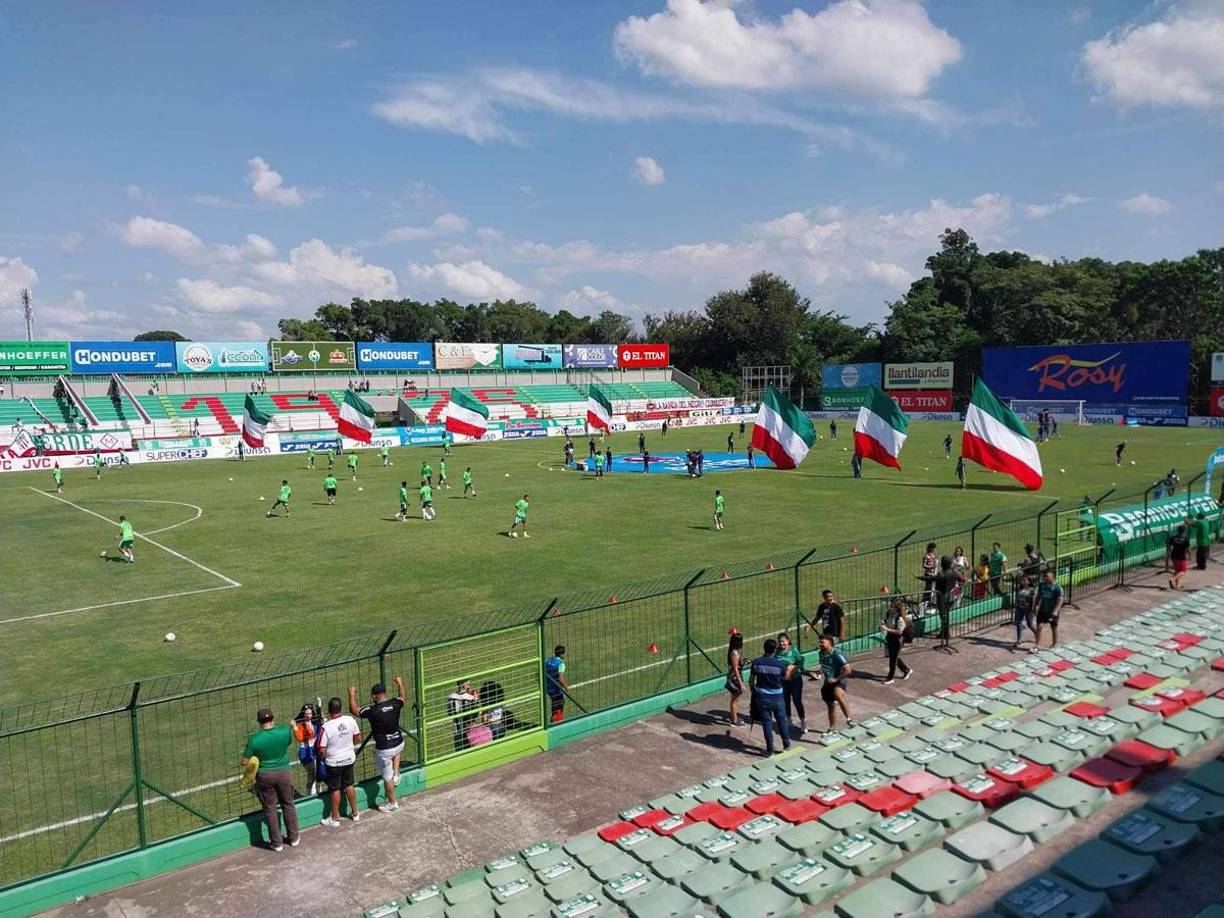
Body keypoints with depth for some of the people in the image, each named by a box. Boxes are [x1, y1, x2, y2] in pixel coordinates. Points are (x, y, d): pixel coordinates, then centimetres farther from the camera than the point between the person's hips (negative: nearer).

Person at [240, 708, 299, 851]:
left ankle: (276, 843, 22)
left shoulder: (254, 739, -16)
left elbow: (244, 762, -10)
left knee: (270, 809, 13)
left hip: (265, 776, -2)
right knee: (288, 805, 19)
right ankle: (293, 838, 30)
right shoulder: (285, 731, -12)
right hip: (284, 773, 2)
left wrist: (257, 756, 9)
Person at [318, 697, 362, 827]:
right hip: (349, 758, 4)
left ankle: (334, 819, 24)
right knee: (349, 785, 20)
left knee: (335, 789, 10)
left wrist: (322, 758, 2)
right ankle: (354, 813, 32)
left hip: (334, 762, -4)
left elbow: (322, 750, -19)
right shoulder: (350, 720, -12)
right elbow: (358, 738, 0)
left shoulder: (326, 727, -24)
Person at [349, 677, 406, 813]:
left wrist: (352, 694, 5)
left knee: (387, 778, 13)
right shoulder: (395, 704, -9)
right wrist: (400, 684, 29)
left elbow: (353, 710, -6)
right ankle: (396, 773, 29)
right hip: (399, 743, 5)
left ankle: (392, 804, 26)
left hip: (384, 749, -4)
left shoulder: (372, 711, -21)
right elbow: (403, 698, 16)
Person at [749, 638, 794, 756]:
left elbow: (751, 679, -2)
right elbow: (786, 678, 4)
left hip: (762, 697, 1)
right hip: (776, 697, -1)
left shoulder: (756, 662, -10)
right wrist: (790, 669, 23)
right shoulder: (780, 664, -14)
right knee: (781, 721, 18)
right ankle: (786, 744, 31)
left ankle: (770, 749, 14)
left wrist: (752, 690, 16)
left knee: (766, 722, 9)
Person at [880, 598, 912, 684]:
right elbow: (884, 622, 11)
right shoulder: (888, 614, -3)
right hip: (889, 638, 8)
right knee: (894, 657, 20)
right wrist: (882, 626, -12)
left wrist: (887, 629, -30)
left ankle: (891, 678, 19)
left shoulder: (900, 618, -24)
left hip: (897, 640, -8)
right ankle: (907, 670, 41)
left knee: (893, 658, 4)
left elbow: (900, 631, -26)